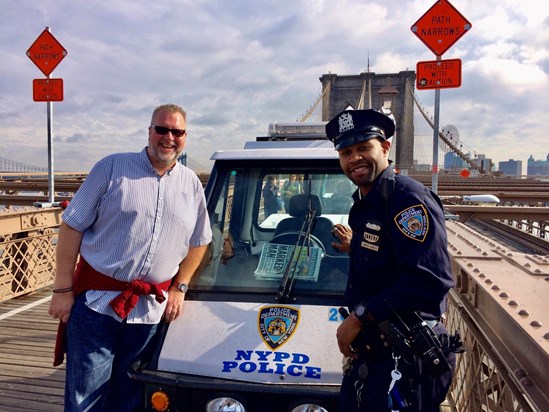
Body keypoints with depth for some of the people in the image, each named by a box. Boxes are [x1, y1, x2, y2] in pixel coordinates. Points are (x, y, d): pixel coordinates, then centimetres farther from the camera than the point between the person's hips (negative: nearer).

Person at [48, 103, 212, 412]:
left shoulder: (192, 185, 8)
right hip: (95, 302, -3)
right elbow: (72, 227, -4)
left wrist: (179, 288, 7)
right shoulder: (112, 167, -3)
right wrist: (63, 290, -7)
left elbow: (199, 241, 17)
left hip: (152, 308, 3)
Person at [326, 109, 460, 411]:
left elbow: (430, 281, -27)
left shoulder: (408, 198, -19)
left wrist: (360, 318, -21)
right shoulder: (363, 204, 11)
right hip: (366, 354, 9)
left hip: (405, 362, -9)